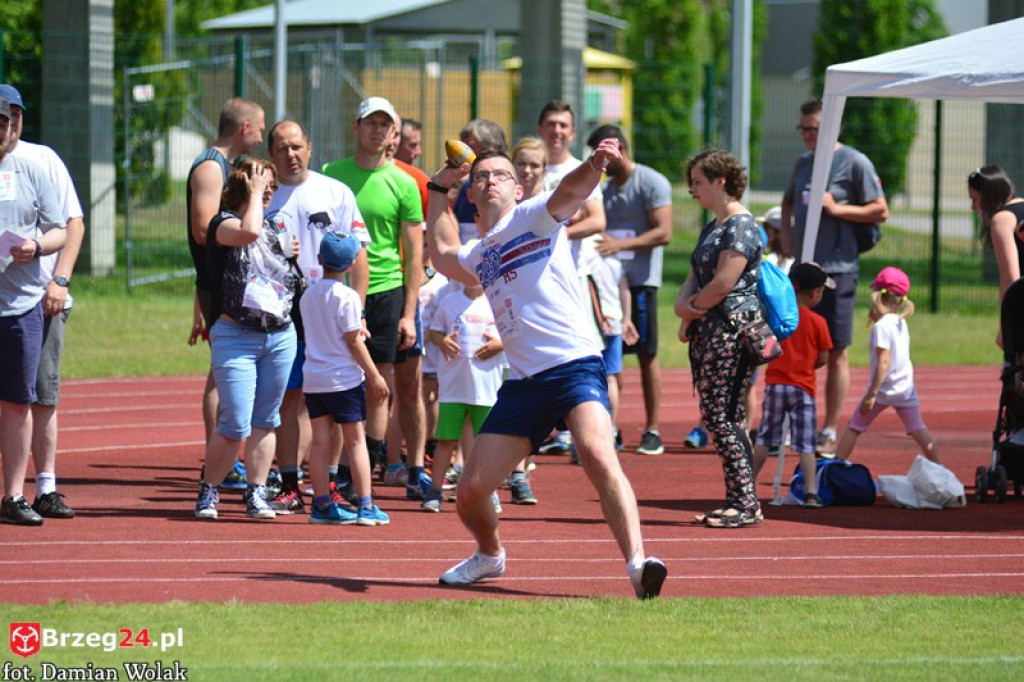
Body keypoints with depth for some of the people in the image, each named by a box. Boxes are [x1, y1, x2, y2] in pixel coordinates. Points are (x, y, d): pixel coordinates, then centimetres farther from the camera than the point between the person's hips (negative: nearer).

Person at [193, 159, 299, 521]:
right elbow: (249, 232, -27)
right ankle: (208, 491, 5)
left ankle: (256, 494, 13)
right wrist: (254, 193, -12)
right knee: (235, 425, -10)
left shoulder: (274, 226, 16)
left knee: (265, 421, 7)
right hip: (235, 335, -6)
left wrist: (296, 253, 10)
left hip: (281, 336, 6)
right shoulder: (223, 223, -4)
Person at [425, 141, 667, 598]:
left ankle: (638, 564, -41)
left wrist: (594, 166, -38)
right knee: (470, 493, 3)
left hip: (574, 366, -6)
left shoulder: (534, 216, 6)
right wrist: (439, 189, 45)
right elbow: (442, 253, 48)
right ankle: (489, 556, 35)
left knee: (598, 456, -32)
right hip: (522, 384, 6)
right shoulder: (478, 256, 24)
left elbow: (570, 192, -16)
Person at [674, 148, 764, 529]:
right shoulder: (713, 227, 21)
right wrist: (684, 306, 0)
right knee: (715, 417, 7)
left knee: (723, 416, -12)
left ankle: (746, 504, -10)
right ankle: (737, 501, 10)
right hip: (709, 332, 10)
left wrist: (692, 307, -3)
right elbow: (695, 277, 21)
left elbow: (723, 284, -18)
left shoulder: (740, 226, -11)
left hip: (733, 330, -10)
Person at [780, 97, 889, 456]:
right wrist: (786, 236, 12)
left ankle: (829, 433, 3)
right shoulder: (803, 163, 15)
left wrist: (837, 208, -15)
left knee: (836, 352, -1)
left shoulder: (855, 163, -5)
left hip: (837, 269, -6)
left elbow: (880, 211, -7)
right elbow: (789, 202, 29)